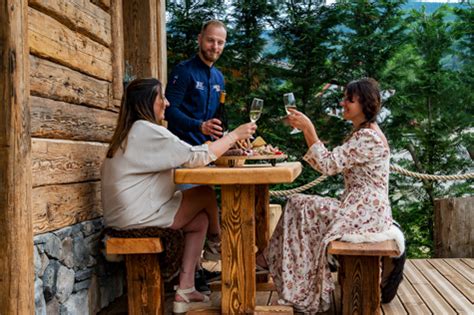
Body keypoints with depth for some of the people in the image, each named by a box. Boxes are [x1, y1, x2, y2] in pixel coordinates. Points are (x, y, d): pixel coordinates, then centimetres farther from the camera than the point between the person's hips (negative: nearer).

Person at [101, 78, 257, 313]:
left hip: (129, 214, 9)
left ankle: (185, 291, 5)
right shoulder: (146, 130, -16)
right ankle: (218, 241, 32)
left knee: (200, 219, 8)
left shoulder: (132, 131, 16)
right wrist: (235, 135, -7)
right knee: (206, 194, 3)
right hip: (138, 217, -9)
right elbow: (196, 157, -17)